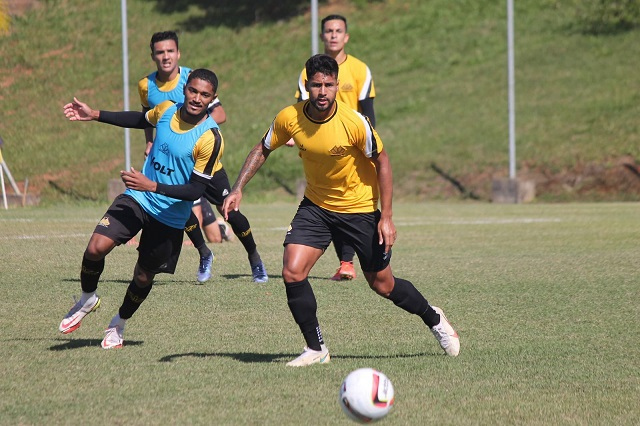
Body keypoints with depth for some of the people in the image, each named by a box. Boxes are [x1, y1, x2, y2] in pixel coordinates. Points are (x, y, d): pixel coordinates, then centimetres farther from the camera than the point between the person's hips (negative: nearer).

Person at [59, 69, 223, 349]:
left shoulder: (210, 139, -21)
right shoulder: (166, 110, -5)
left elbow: (196, 190, -20)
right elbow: (141, 120, 21)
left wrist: (152, 186, -30)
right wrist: (94, 115, 18)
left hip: (170, 217, -3)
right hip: (138, 198, 3)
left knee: (144, 276, 9)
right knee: (96, 248, -15)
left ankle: (118, 325, 38)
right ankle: (87, 299, 14)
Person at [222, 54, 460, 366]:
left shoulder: (354, 123, -26)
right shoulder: (289, 118, -16)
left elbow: (381, 162, -13)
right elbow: (263, 150, 2)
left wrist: (386, 217, -15)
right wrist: (238, 189, -8)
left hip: (360, 209, -3)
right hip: (315, 206, 3)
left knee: (382, 285, 6)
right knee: (292, 272, -16)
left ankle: (434, 320, 34)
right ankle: (316, 349, -1)